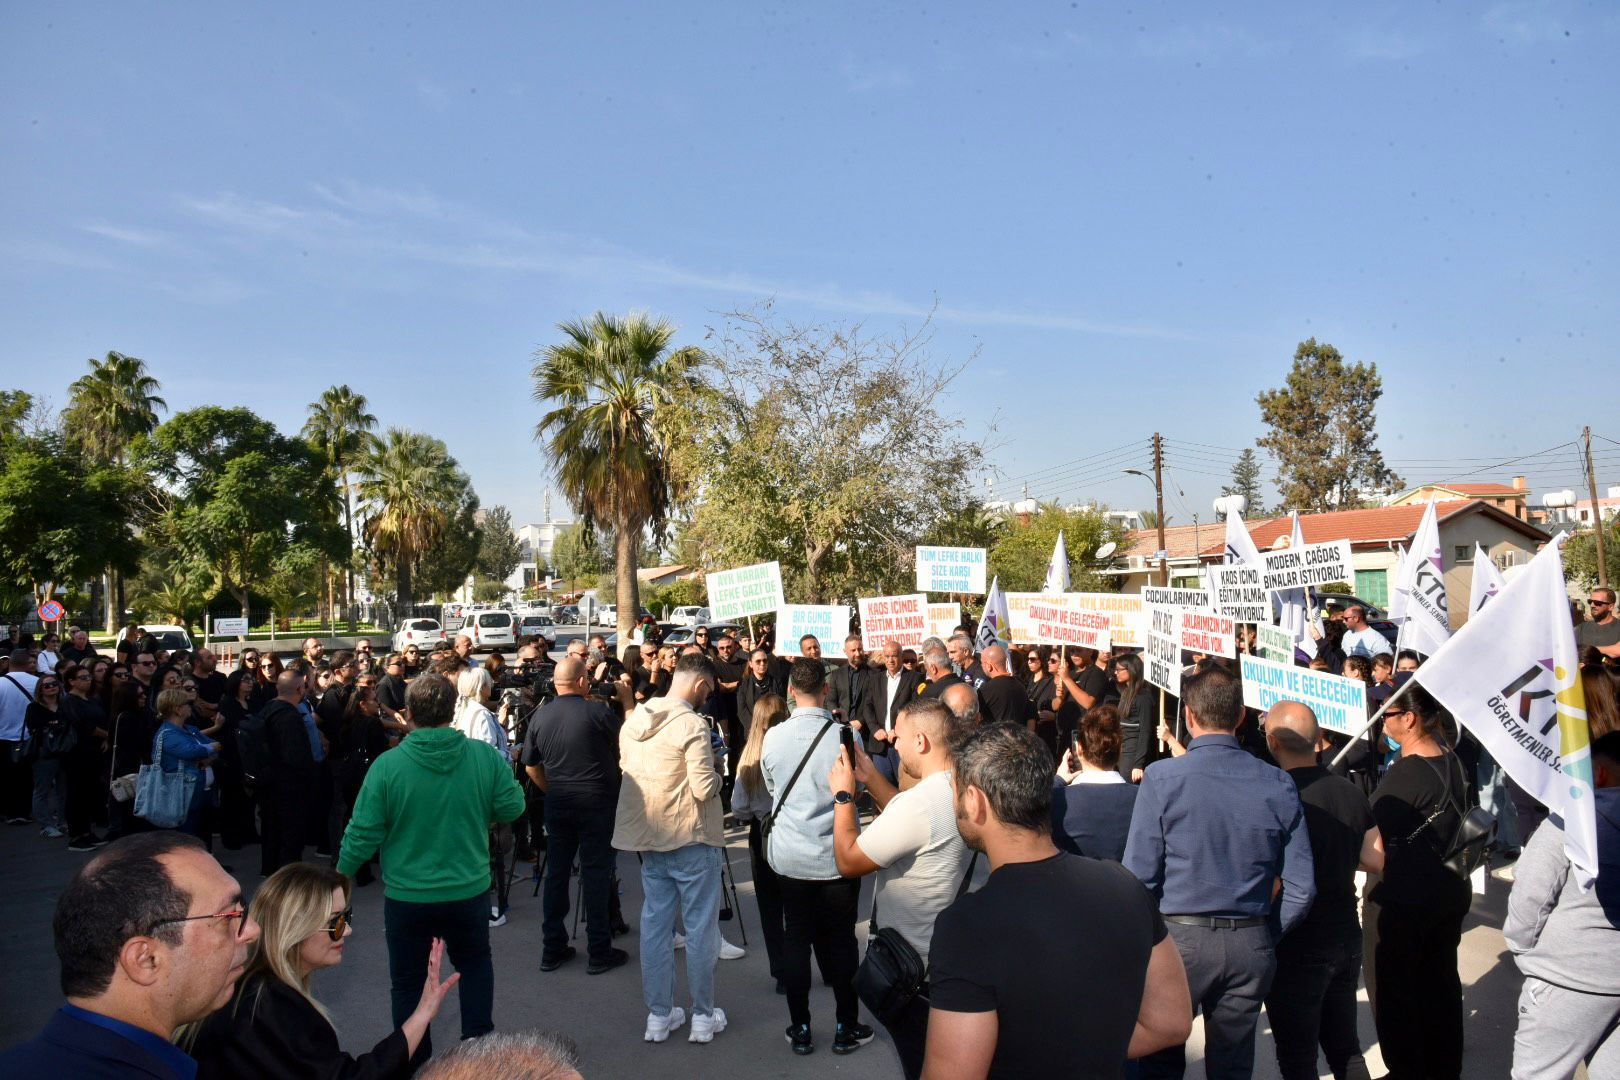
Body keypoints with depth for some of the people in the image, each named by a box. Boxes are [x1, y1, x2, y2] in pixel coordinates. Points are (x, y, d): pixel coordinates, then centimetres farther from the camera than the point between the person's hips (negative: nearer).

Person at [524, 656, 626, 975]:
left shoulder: (540, 717, 2)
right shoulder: (598, 712, -13)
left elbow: (531, 766, 11)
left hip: (557, 804, 4)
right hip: (596, 803, -4)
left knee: (556, 873, 12)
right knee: (595, 874, 2)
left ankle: (552, 949, 20)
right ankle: (600, 953, 8)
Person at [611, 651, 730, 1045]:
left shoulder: (633, 721, 5)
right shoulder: (692, 724, -18)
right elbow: (705, 788, -21)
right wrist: (716, 772, -1)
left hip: (648, 836, 7)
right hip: (690, 838, -7)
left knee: (654, 924, 12)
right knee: (700, 927, 6)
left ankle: (659, 1015, 20)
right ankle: (703, 1016, 15)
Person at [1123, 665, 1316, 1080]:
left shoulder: (1162, 778, -13)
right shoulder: (1278, 785, -3)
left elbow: (1139, 875, -13)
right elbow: (1301, 888, -1)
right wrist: (1265, 937, 12)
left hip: (1179, 938, -3)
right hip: (1252, 945, 3)